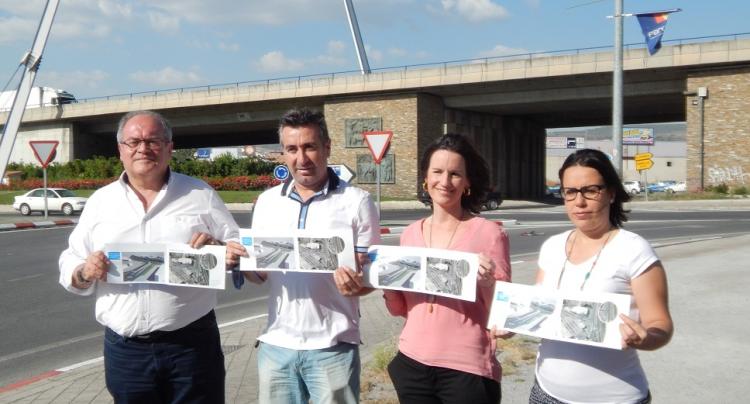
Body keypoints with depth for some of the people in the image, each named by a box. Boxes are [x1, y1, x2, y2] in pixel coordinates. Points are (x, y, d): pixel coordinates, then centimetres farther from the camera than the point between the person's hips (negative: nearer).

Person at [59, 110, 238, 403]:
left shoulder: (201, 195, 4)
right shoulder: (100, 202, 9)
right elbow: (69, 268, 10)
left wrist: (218, 247, -16)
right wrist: (85, 272, -12)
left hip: (192, 343, -1)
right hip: (124, 350, 2)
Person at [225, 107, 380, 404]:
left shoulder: (356, 202, -5)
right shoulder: (267, 201, 7)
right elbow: (260, 273, 12)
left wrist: (355, 284, -25)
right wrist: (238, 261, -9)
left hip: (332, 347, -3)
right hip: (276, 344, 4)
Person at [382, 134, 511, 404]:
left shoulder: (489, 233, -7)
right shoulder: (410, 234, 5)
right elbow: (400, 309, 10)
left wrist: (488, 283, -22)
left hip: (467, 369, -4)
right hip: (412, 364, 4)